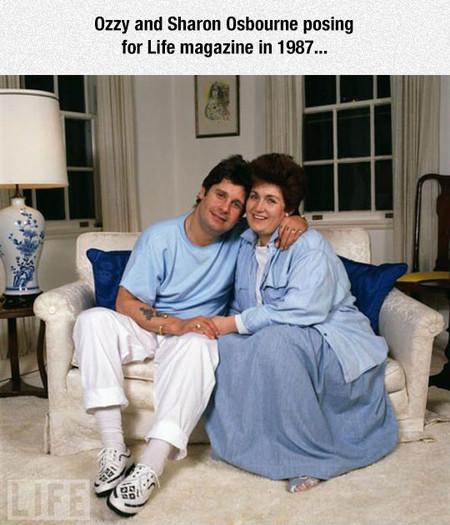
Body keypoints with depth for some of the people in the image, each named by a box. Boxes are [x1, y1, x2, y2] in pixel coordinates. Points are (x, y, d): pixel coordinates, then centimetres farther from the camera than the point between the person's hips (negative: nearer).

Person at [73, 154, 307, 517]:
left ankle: (150, 469, -36)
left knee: (197, 346, -37)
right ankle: (114, 450, -29)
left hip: (196, 334, 0)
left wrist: (295, 222, -16)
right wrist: (176, 325, -28)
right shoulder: (159, 238, -9)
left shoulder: (240, 237, -3)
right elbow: (126, 302, -12)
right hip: (147, 331, 1)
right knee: (93, 319, -28)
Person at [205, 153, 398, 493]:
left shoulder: (309, 245, -13)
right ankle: (246, 442, -1)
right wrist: (224, 325, -7)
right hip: (273, 338, 6)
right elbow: (241, 307, 16)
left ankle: (315, 457, -19)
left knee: (275, 339, -36)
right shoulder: (246, 246, 10)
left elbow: (304, 309, -27)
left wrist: (237, 323, -24)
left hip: (332, 343, -6)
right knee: (224, 346, -19)